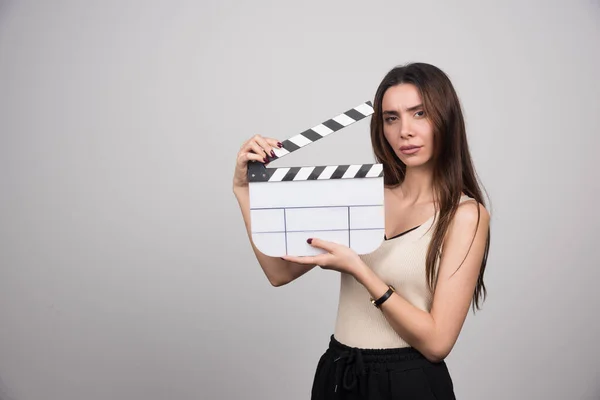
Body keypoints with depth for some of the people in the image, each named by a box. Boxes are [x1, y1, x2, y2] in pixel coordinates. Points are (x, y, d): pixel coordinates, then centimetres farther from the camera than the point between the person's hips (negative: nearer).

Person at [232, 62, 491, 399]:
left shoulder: (465, 214, -11)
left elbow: (437, 342, -16)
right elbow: (281, 272, -1)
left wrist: (358, 270, -22)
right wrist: (246, 189, -8)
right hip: (337, 373, 5)